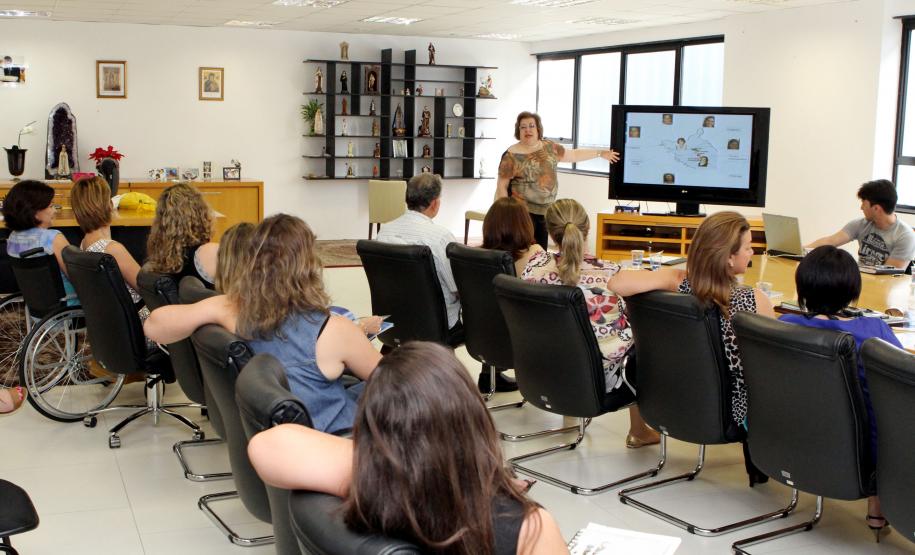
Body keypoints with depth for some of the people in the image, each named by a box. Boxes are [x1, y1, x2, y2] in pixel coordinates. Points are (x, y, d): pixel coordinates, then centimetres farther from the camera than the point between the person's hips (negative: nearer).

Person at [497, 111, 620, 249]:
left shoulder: (549, 147, 6)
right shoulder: (512, 156, -9)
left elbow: (574, 154, 20)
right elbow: (501, 186, -7)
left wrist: (600, 153, 19)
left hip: (545, 210, 6)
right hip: (522, 211, -6)